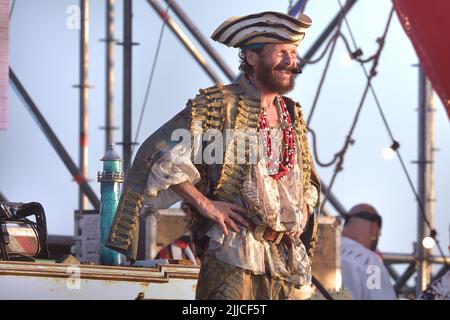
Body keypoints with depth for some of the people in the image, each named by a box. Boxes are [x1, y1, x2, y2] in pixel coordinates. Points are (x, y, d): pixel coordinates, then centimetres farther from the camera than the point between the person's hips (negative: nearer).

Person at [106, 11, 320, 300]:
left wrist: (304, 208, 12)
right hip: (232, 250, -7)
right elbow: (160, 154, -10)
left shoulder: (293, 115, 17)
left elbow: (308, 180, 33)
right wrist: (205, 204, -13)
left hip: (285, 255, 7)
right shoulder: (218, 105, -4)